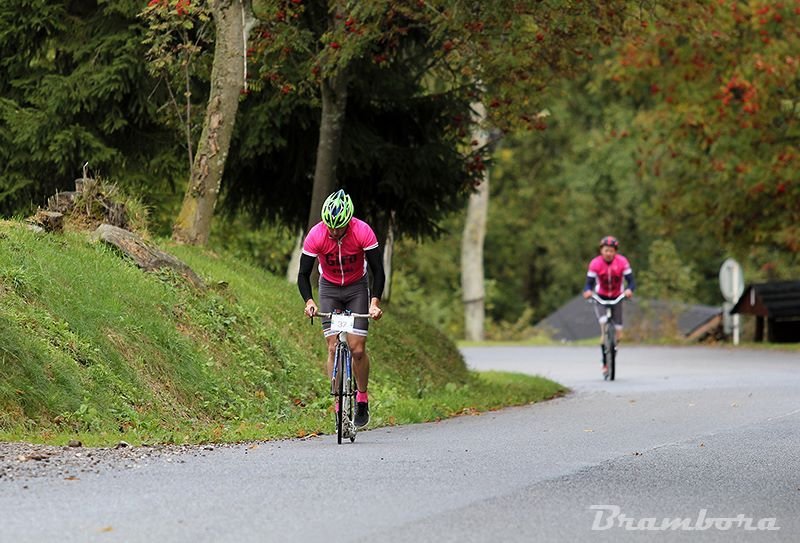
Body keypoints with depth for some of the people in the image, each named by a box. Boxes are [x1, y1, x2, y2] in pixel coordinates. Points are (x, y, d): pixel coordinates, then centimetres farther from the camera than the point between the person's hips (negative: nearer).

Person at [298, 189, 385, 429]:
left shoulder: (363, 232, -26)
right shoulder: (315, 235, -25)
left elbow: (378, 271, -19)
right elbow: (303, 274, -18)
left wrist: (375, 302, -32)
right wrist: (309, 301, -34)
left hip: (357, 287, -1)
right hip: (329, 288, 1)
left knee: (357, 349, -11)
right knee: (333, 348, -10)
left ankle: (362, 398, 7)